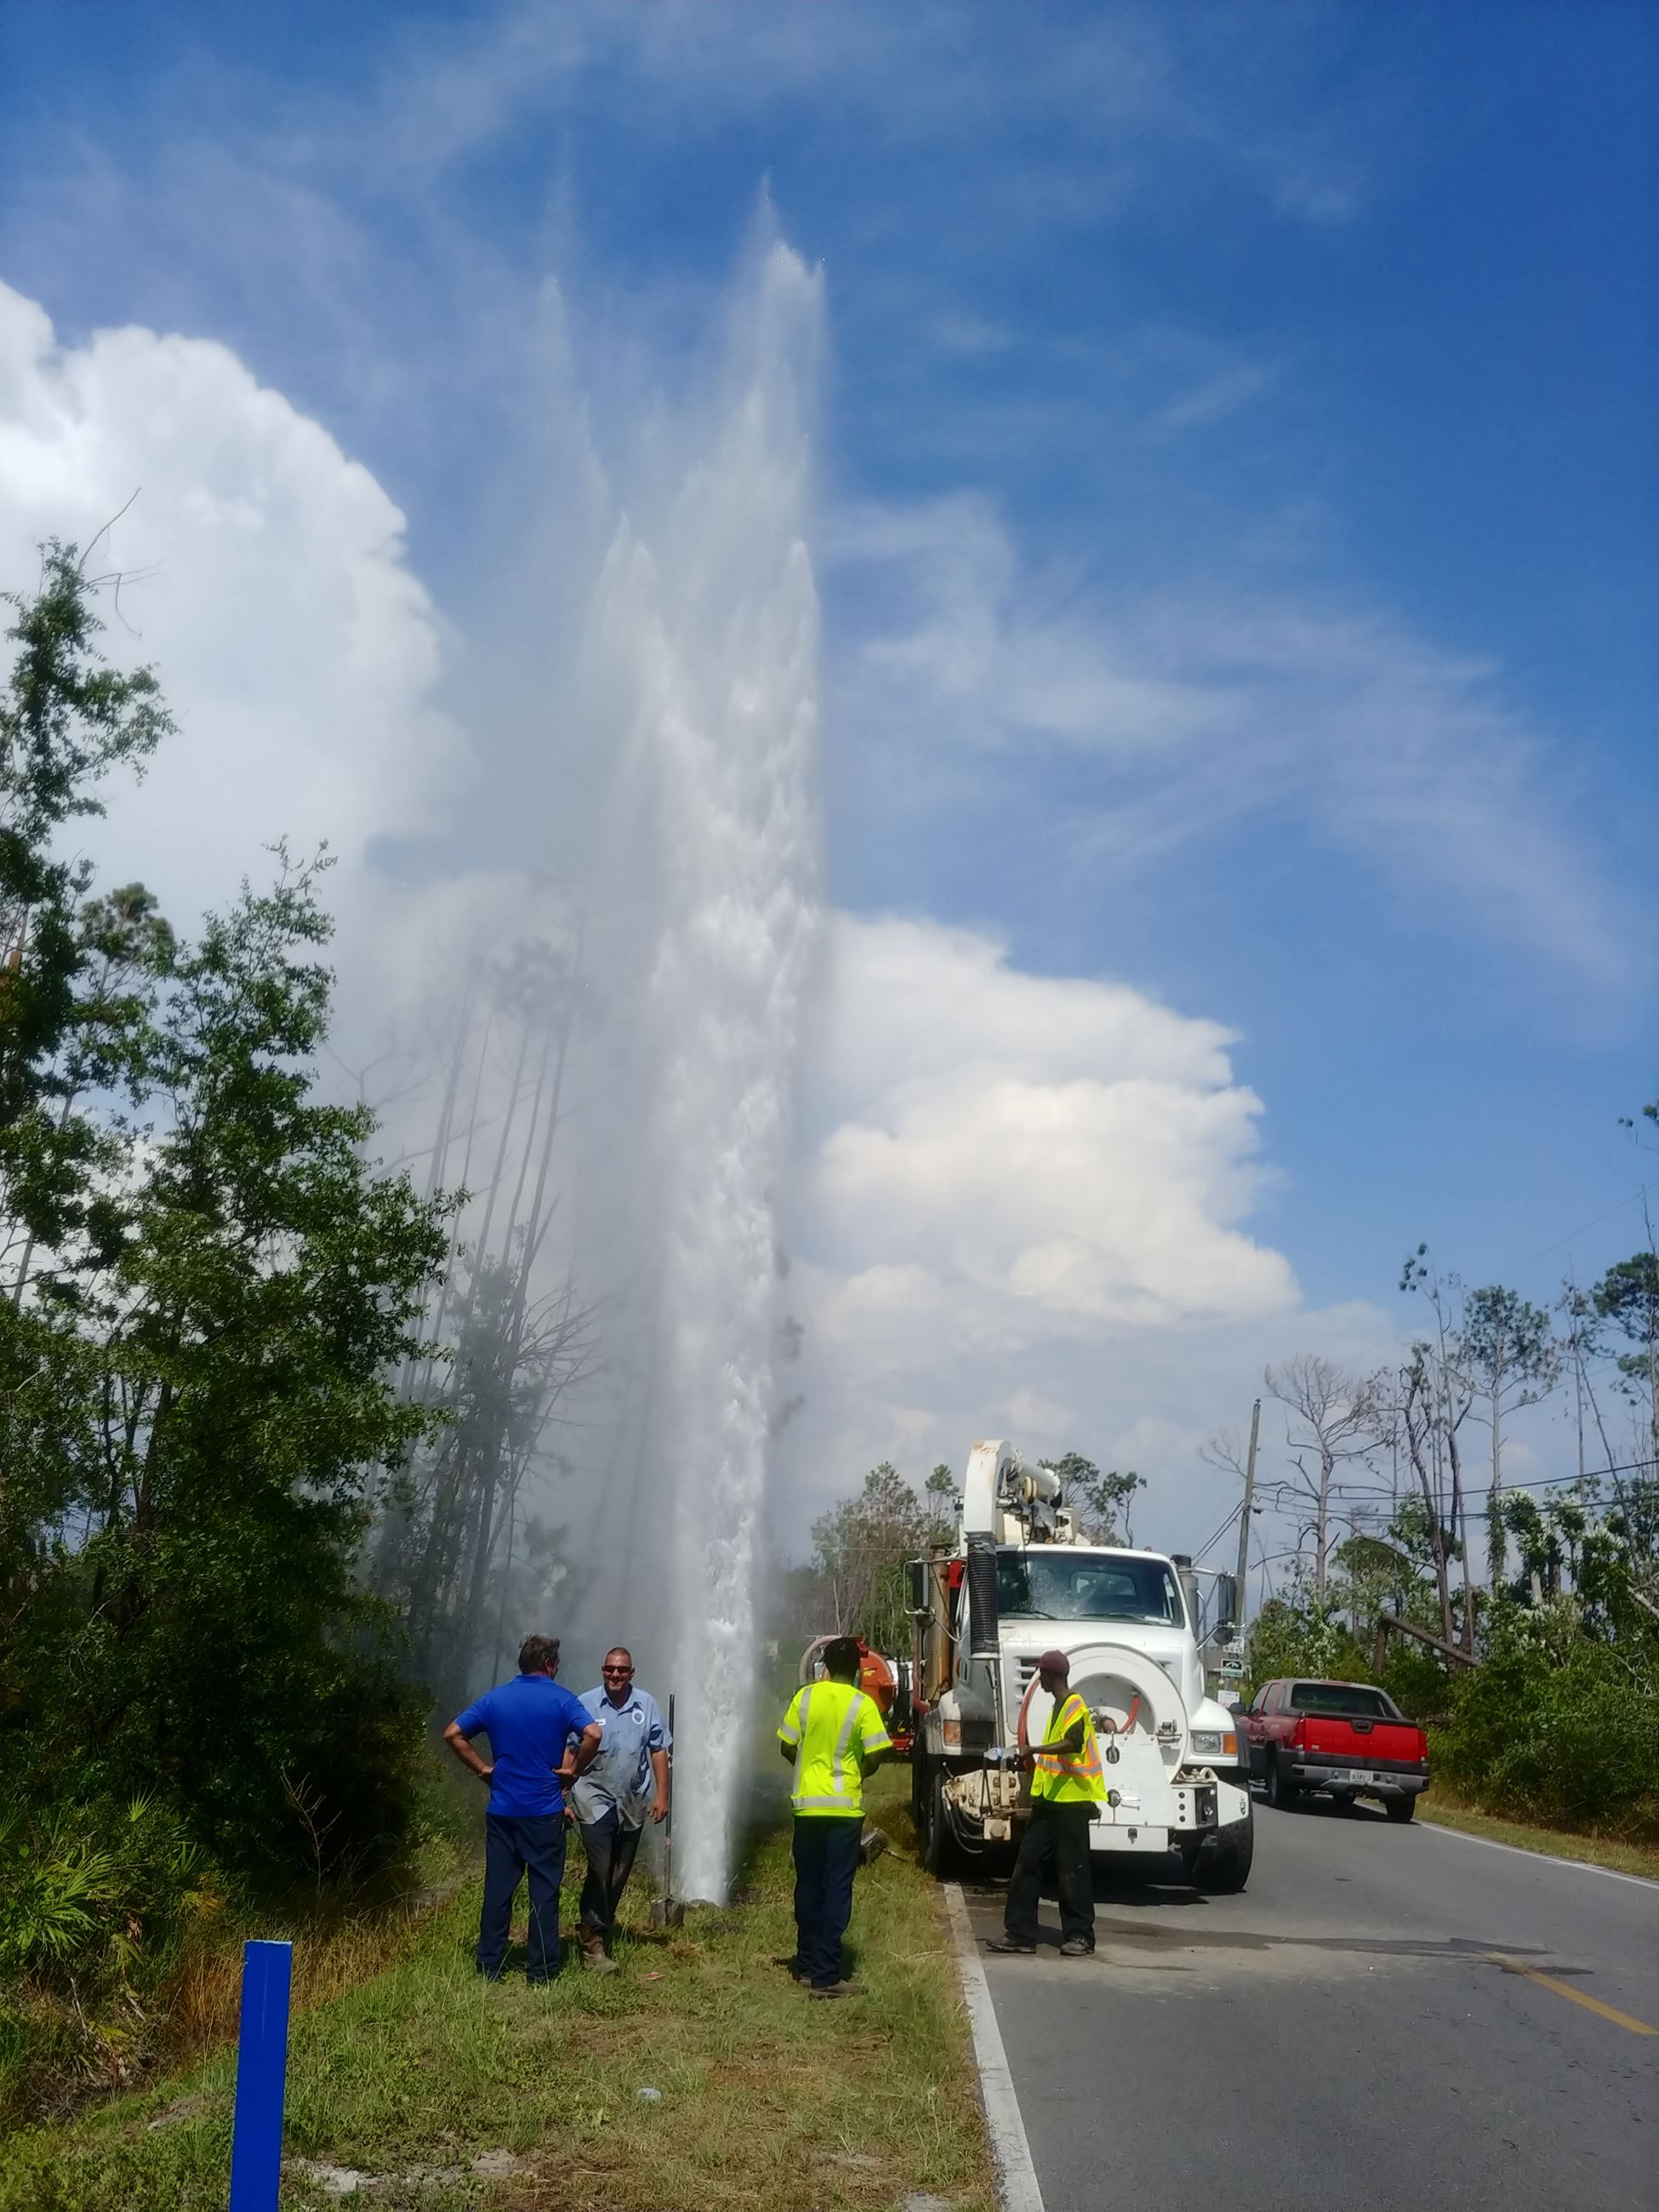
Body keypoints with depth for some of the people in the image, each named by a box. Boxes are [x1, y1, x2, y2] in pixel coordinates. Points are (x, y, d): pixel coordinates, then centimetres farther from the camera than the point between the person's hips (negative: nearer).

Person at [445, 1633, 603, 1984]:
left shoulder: (495, 1698, 4)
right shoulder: (560, 1699, -7)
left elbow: (453, 1734, 2)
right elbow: (593, 1734, -21)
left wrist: (482, 1769, 7)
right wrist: (575, 1770, -6)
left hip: (502, 1810, 3)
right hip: (545, 1810, -3)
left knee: (498, 1888, 10)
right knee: (544, 1889, 5)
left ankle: (489, 1967, 14)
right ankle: (541, 1971, 9)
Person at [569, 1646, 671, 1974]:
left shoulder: (646, 1704, 2)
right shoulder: (585, 1704, -5)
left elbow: (659, 1750, 7)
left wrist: (662, 1794, 3)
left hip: (633, 1804, 3)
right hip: (595, 1801, -3)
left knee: (619, 1876, 11)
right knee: (599, 1872, -12)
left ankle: (603, 1931, 26)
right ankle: (593, 1944, -5)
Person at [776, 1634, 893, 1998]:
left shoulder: (805, 1697, -2)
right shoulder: (863, 1705, -8)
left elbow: (787, 1748, 2)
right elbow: (876, 1755, -11)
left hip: (807, 1804, 3)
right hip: (844, 1808, -3)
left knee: (808, 1886, 15)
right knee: (837, 1889, 1)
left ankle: (807, 1963, 26)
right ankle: (825, 1975, -2)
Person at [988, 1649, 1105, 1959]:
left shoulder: (1075, 1705, -12)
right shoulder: (1058, 1706, 18)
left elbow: (1072, 1742, -30)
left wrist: (1035, 1750, -40)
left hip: (1072, 1801, -9)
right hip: (1050, 1800, 9)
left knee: (1071, 1869, -2)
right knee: (1027, 1863, 5)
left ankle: (1080, 1935, 8)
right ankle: (1020, 1933, 9)